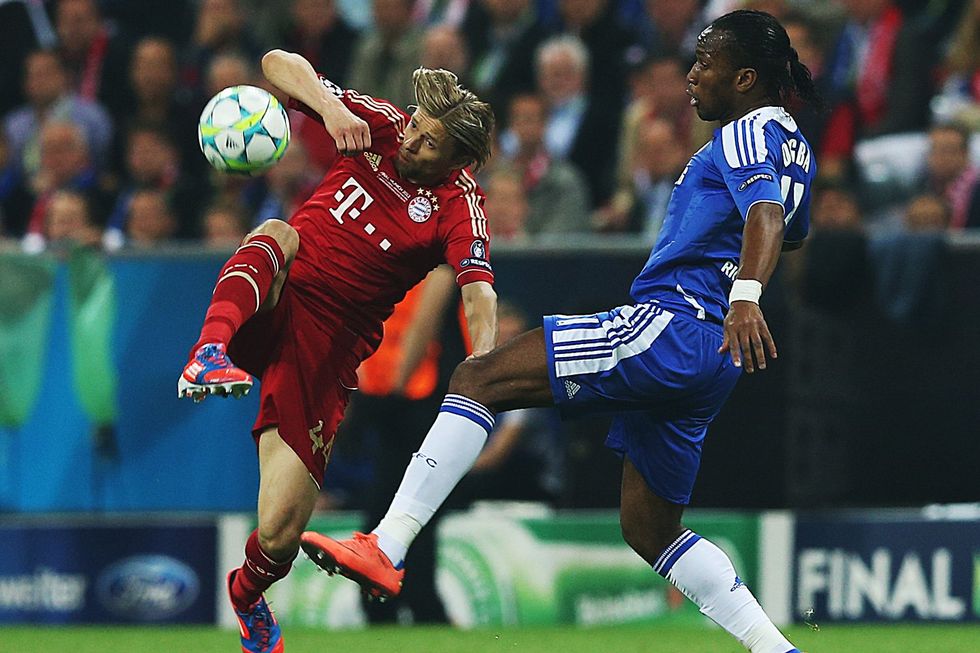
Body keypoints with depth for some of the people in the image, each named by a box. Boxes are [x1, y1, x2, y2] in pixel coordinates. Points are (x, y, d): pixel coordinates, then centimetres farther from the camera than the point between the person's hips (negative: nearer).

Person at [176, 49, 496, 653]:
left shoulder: (459, 206, -8)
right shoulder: (378, 126, 0)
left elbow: (479, 292, -24)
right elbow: (279, 64, -3)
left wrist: (482, 363, -43)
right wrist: (330, 106, -22)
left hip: (329, 346, -2)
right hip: (268, 305, 2)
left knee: (280, 536, -6)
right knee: (280, 233, -33)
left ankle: (248, 597, 31)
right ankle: (210, 353, -56)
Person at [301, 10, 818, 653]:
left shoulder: (747, 134, -7)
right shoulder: (792, 144, 21)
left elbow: (767, 215, -27)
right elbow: (792, 236, 41)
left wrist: (745, 296, -45)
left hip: (671, 326, -10)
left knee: (480, 378, -15)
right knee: (649, 529, 18)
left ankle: (385, 549, -27)